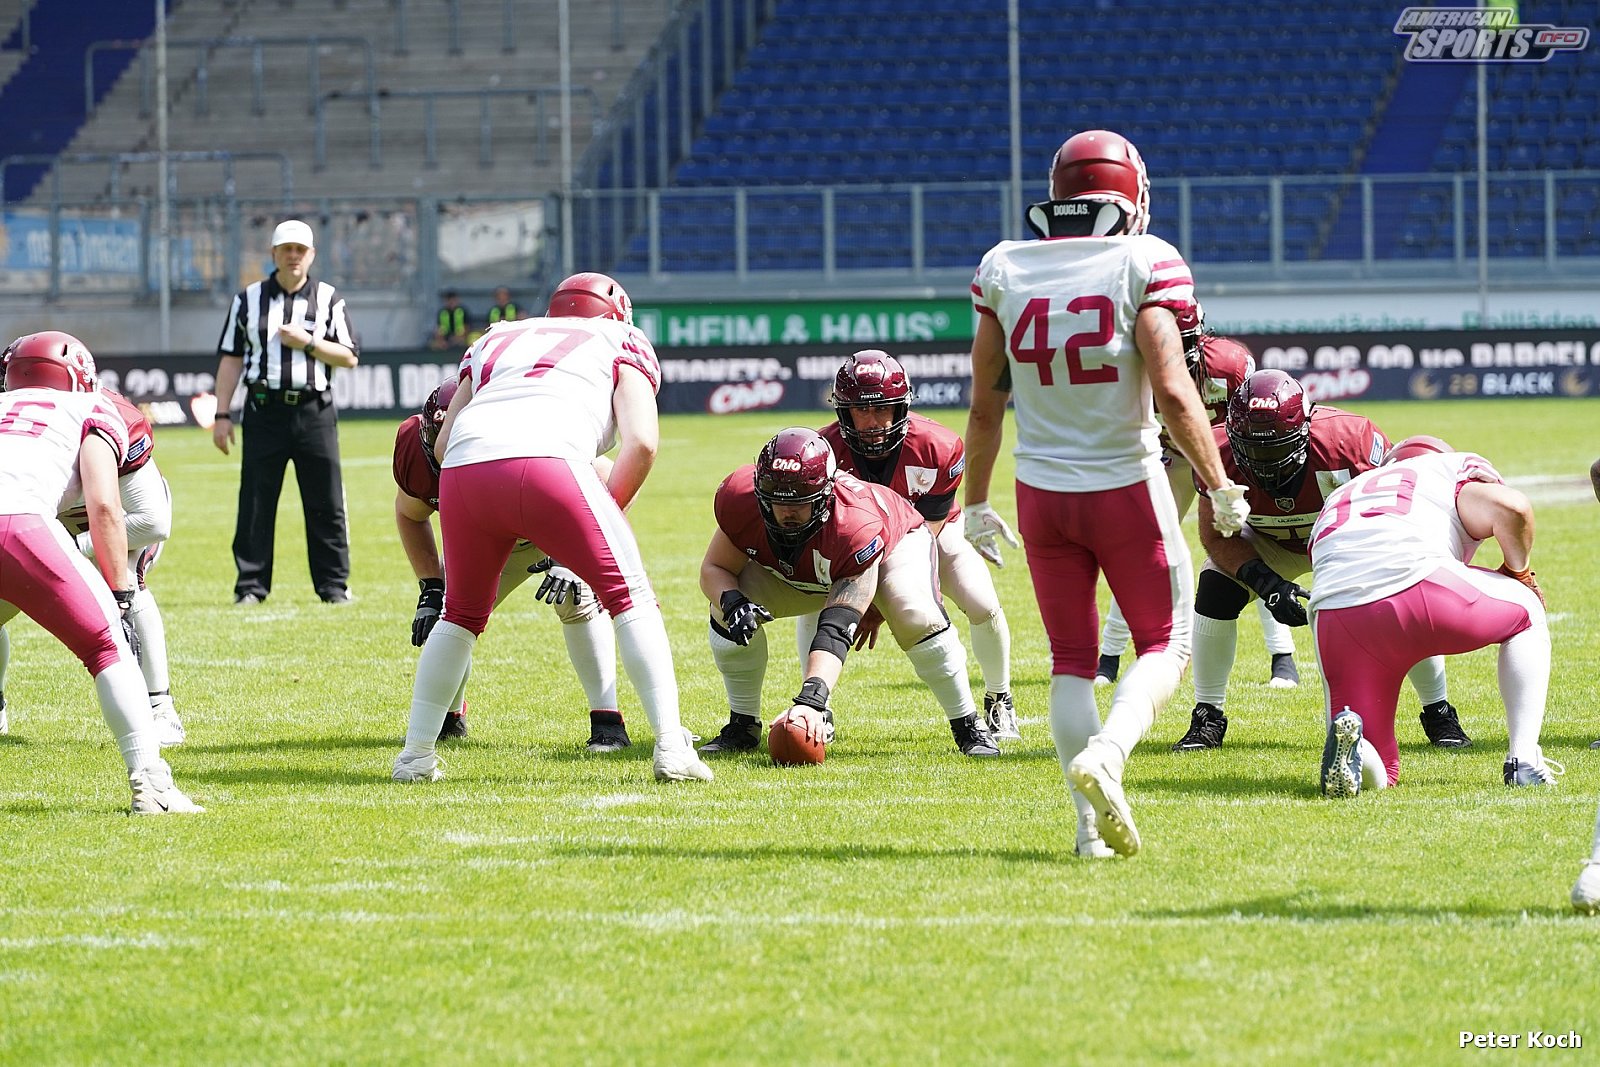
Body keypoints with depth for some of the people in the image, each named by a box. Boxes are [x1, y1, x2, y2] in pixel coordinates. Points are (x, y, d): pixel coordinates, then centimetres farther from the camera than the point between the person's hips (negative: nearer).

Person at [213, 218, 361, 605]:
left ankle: (333, 584, 8)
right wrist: (221, 415, 2)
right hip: (264, 411, 0)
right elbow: (231, 359, 9)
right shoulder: (248, 299, 10)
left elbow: (349, 357, 3)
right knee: (255, 503, -2)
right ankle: (251, 585, 4)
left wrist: (307, 343, -11)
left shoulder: (329, 299, 8)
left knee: (326, 504, 0)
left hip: (314, 411, 0)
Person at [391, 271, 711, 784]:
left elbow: (443, 445, 29)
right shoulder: (622, 344, 25)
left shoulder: (497, 341, 36)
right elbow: (641, 442, 8)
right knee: (628, 595, 11)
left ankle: (416, 754, 27)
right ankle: (671, 747, 3)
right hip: (548, 462, -4)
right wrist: (606, 517, 20)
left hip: (464, 471, 4)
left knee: (462, 611, 26)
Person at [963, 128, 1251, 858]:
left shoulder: (1003, 270, 1)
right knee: (1164, 643, 11)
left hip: (1042, 491, 3)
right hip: (1127, 489, -3)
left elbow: (985, 405, 5)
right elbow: (1173, 393, -18)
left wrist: (976, 503, 15)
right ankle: (1105, 754, -16)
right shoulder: (1144, 265, -10)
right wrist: (1219, 486, -9)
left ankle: (1091, 823, 4)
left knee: (1071, 659, 13)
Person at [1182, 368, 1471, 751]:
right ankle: (1208, 719, -5)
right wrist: (1265, 582, -36)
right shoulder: (1220, 456, -32)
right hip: (1274, 543, 2)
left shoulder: (1346, 440, -40)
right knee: (1217, 583, -22)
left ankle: (1439, 715, 1)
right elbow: (1217, 536, -19)